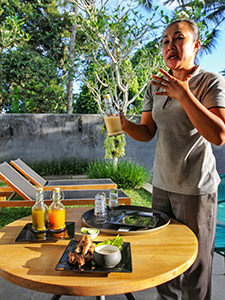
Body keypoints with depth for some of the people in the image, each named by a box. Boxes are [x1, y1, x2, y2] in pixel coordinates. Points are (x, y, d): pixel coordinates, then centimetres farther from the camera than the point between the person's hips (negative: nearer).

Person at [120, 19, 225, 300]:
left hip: (196, 189, -5)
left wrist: (183, 94, -23)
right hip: (161, 185, 5)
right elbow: (147, 133, 7)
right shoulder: (155, 87, 9)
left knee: (195, 264, 8)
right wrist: (126, 126, -15)